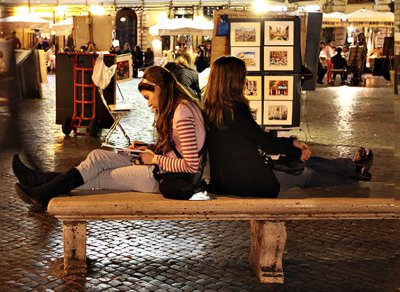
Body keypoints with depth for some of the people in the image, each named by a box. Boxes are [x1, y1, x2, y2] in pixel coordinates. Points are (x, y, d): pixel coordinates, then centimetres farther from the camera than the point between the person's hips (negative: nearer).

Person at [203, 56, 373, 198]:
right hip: (246, 182, -8)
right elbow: (262, 139, -12)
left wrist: (292, 142, 15)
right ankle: (353, 170, 37)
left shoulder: (211, 110, 6)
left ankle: (352, 167, 35)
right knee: (307, 174, 14)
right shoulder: (236, 109, -22)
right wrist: (297, 152, 5)